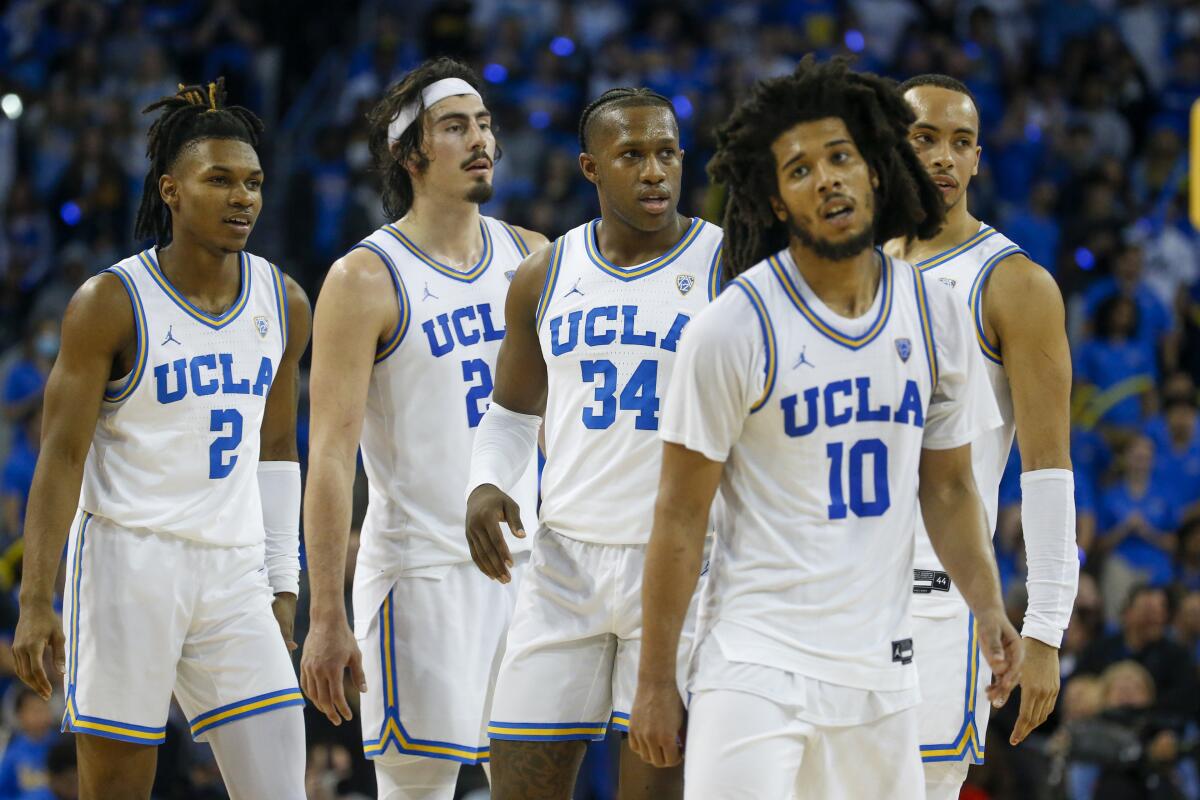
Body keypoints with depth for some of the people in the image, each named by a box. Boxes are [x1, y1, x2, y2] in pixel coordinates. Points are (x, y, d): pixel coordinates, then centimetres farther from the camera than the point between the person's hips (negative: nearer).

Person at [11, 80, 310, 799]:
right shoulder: (111, 303, -6)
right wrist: (36, 602, -13)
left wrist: (282, 590, 15)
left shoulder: (284, 305, 9)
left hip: (234, 577, 4)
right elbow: (62, 455, -7)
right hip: (129, 559, -4)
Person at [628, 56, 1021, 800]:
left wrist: (988, 606, 0)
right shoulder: (734, 327, -9)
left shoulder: (937, 315, 6)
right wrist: (655, 681, -5)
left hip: (882, 670, 5)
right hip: (757, 664, -5)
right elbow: (681, 515, -5)